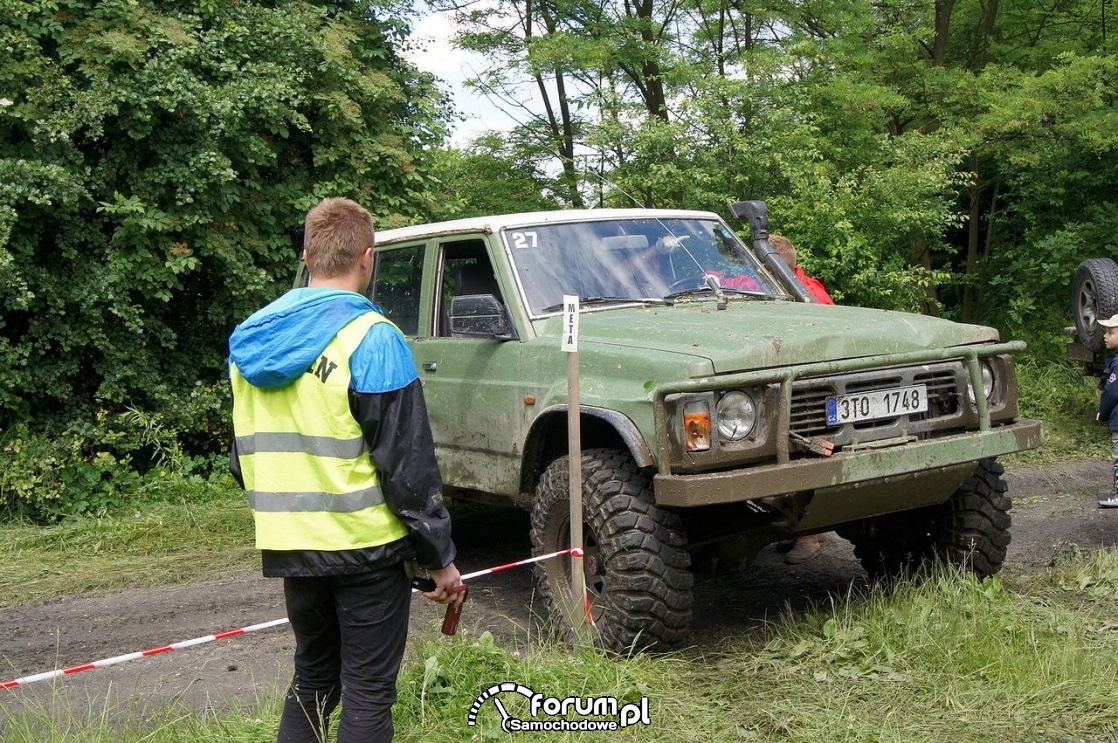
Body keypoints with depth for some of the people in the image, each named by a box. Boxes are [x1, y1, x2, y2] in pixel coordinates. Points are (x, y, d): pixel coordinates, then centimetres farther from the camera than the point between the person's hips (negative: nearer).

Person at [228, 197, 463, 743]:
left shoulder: (249, 341, 6)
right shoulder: (371, 338, -15)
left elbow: (244, 457, 14)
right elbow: (408, 464, -15)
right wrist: (440, 557, -7)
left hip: (288, 546, 6)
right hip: (364, 545, -6)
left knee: (312, 678, 21)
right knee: (368, 691, 5)